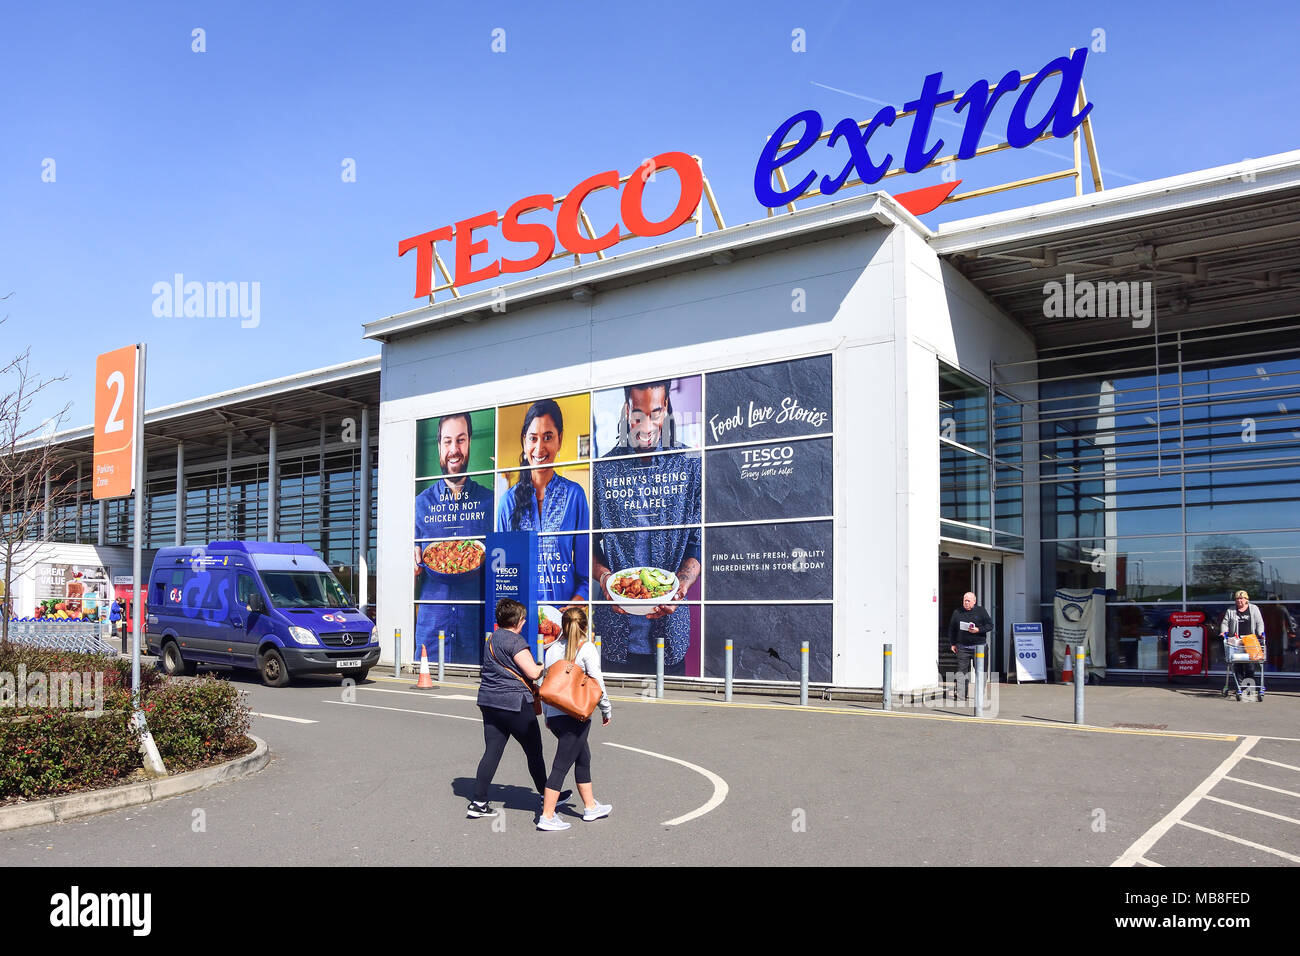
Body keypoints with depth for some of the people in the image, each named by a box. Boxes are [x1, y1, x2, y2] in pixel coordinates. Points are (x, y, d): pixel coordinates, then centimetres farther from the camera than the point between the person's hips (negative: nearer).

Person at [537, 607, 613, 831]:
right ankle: (547, 816, -3)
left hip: (554, 714, 6)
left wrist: (547, 714, 22)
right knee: (562, 764, -3)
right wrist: (606, 710, 5)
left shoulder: (553, 648, 9)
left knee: (583, 757, 20)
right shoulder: (587, 648, -7)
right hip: (576, 714, -6)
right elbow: (597, 682, -8)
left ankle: (590, 807, 29)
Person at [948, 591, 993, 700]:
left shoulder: (981, 611, 3)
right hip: (962, 647, 1)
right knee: (961, 670, -4)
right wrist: (952, 644, 9)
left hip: (978, 646, -1)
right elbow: (951, 629, 15)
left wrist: (978, 630, -13)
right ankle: (959, 695, -5)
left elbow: (990, 625, 3)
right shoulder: (957, 613, 10)